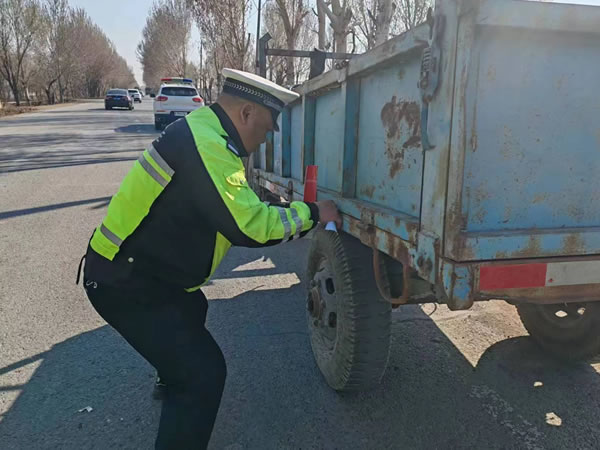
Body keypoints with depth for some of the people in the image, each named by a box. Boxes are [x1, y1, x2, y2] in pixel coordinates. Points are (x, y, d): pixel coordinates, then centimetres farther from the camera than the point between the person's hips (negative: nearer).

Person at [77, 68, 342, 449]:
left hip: (138, 268, 11)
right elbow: (250, 226, -28)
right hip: (125, 283, -11)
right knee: (205, 373, -12)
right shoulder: (206, 146, -26)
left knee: (192, 311, 35)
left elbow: (245, 208, 13)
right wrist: (311, 214, -15)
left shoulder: (206, 130, 7)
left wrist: (296, 218, 9)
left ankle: (175, 381, 60)